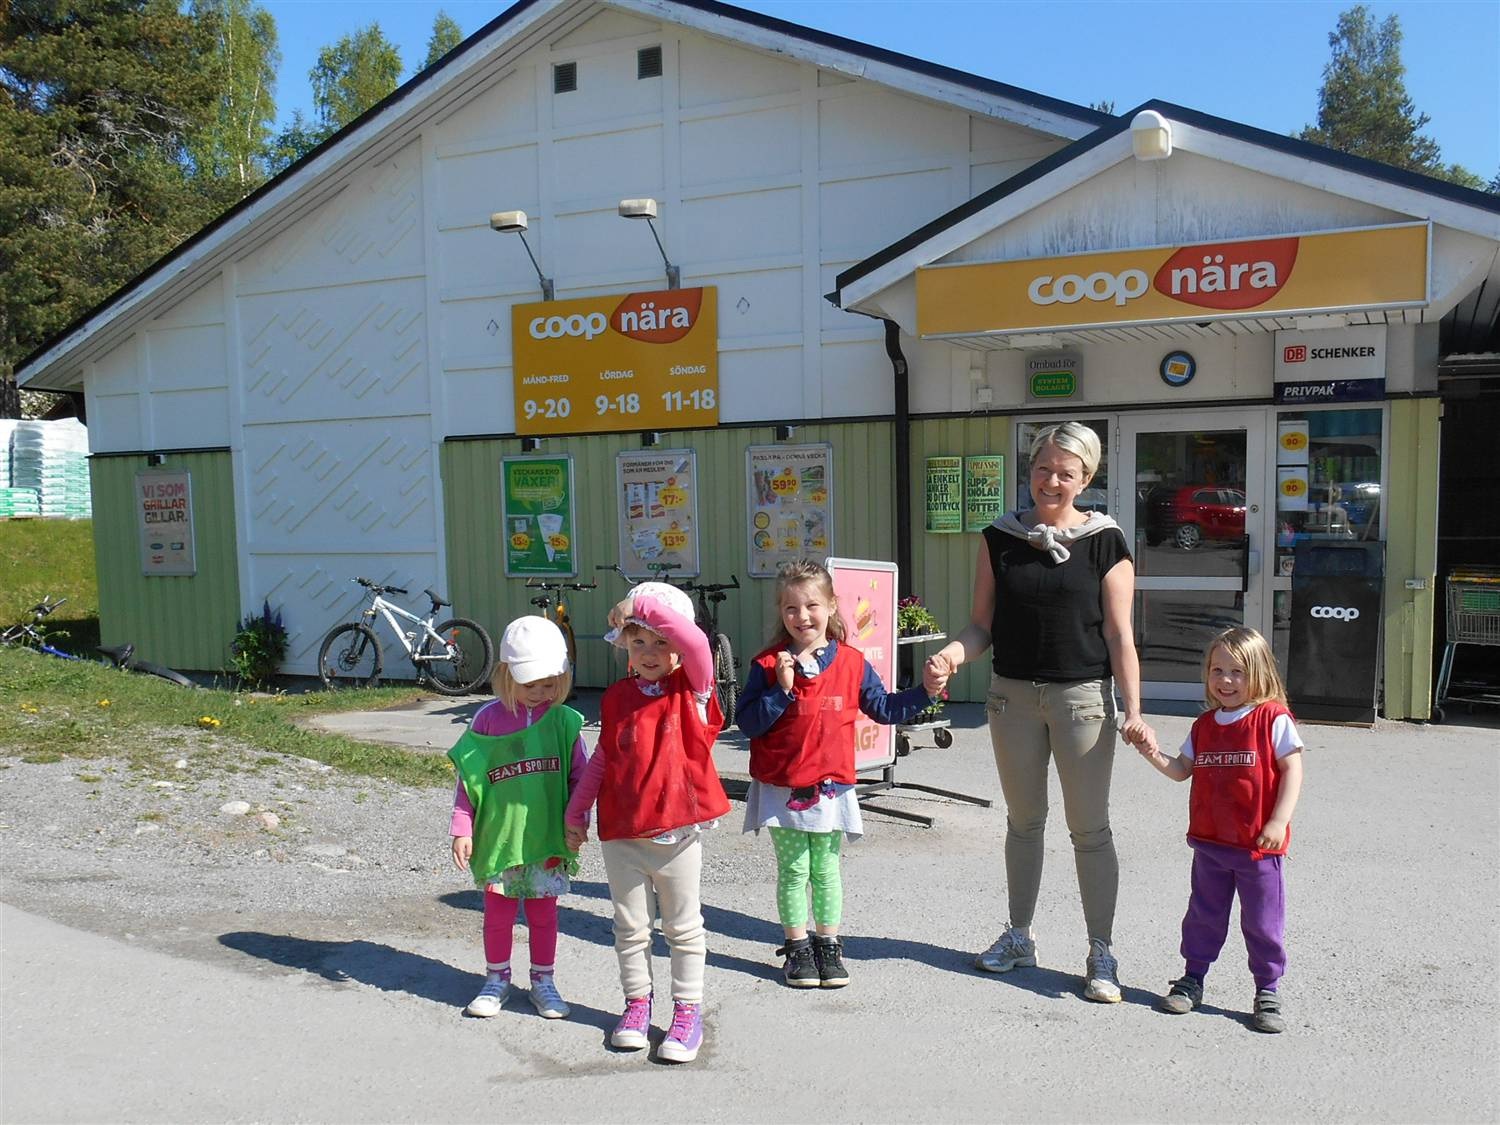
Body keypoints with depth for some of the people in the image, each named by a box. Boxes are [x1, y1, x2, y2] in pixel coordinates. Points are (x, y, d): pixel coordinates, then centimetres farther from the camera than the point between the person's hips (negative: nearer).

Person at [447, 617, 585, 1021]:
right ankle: (496, 979, 31)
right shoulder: (489, 718, -5)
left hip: (548, 838, 0)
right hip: (498, 835, 0)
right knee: (498, 912, 13)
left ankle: (542, 980, 29)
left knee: (543, 913, 13)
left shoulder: (563, 721, -3)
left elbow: (579, 776, 3)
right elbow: (468, 778, -1)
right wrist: (462, 829, -3)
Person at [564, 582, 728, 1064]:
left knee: (684, 927, 11)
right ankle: (637, 1003, 32)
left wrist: (646, 605, -29)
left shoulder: (691, 689, -7)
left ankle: (688, 1012, 23)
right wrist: (576, 812, 11)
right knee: (630, 927, 15)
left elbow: (696, 643, -29)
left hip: (677, 833, -3)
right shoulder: (617, 696, 3)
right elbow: (601, 759, 11)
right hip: (621, 833, 3)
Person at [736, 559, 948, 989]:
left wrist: (925, 692, -3)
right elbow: (747, 723, -10)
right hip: (781, 788, -1)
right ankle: (797, 948, 20)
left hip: (831, 787, 2)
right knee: (793, 870, 7)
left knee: (826, 869, 12)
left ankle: (828, 946, 25)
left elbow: (884, 708, 8)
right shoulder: (768, 664, -7)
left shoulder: (852, 663, 0)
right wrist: (781, 690, -21)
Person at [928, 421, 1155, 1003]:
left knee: (1090, 829, 3)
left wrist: (1133, 709, -14)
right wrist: (952, 653, -16)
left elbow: (1119, 635, -6)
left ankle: (1101, 954, 15)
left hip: (1082, 695, -3)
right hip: (1013, 694, 3)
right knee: (1023, 821, 16)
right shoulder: (1000, 538, 2)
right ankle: (1018, 936, 30)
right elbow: (982, 624, 4)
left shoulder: (1104, 541, -5)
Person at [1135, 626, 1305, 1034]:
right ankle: (1192, 979, 28)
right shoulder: (1204, 725, 8)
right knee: (1204, 914, 15)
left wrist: (1278, 822, -17)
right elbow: (1182, 770, 11)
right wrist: (1155, 756, -9)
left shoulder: (1273, 719, -8)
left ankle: (1267, 993, 20)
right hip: (1210, 842, 5)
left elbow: (1292, 771, -10)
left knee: (1262, 921, 6)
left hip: (1259, 845, -5)